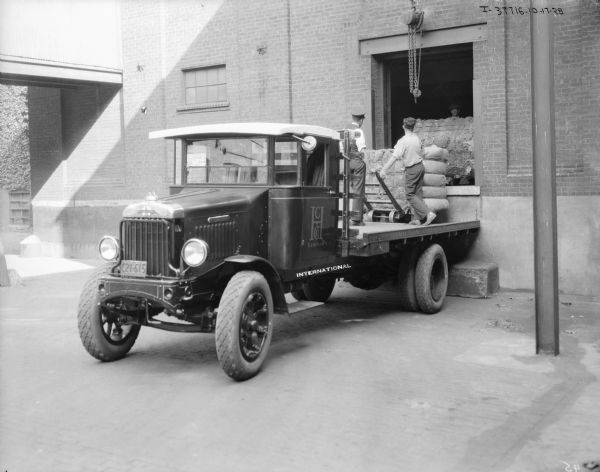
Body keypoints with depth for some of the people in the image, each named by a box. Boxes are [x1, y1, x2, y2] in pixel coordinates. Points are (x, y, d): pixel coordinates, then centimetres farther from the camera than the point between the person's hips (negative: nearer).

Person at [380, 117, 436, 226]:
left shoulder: (403, 141, -19)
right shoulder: (417, 138, 3)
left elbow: (394, 157, -24)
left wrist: (384, 170, -25)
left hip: (412, 170, -7)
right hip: (420, 166, 7)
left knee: (410, 195, 0)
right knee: (418, 193, 12)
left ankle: (428, 213, -11)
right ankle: (416, 218, 14)